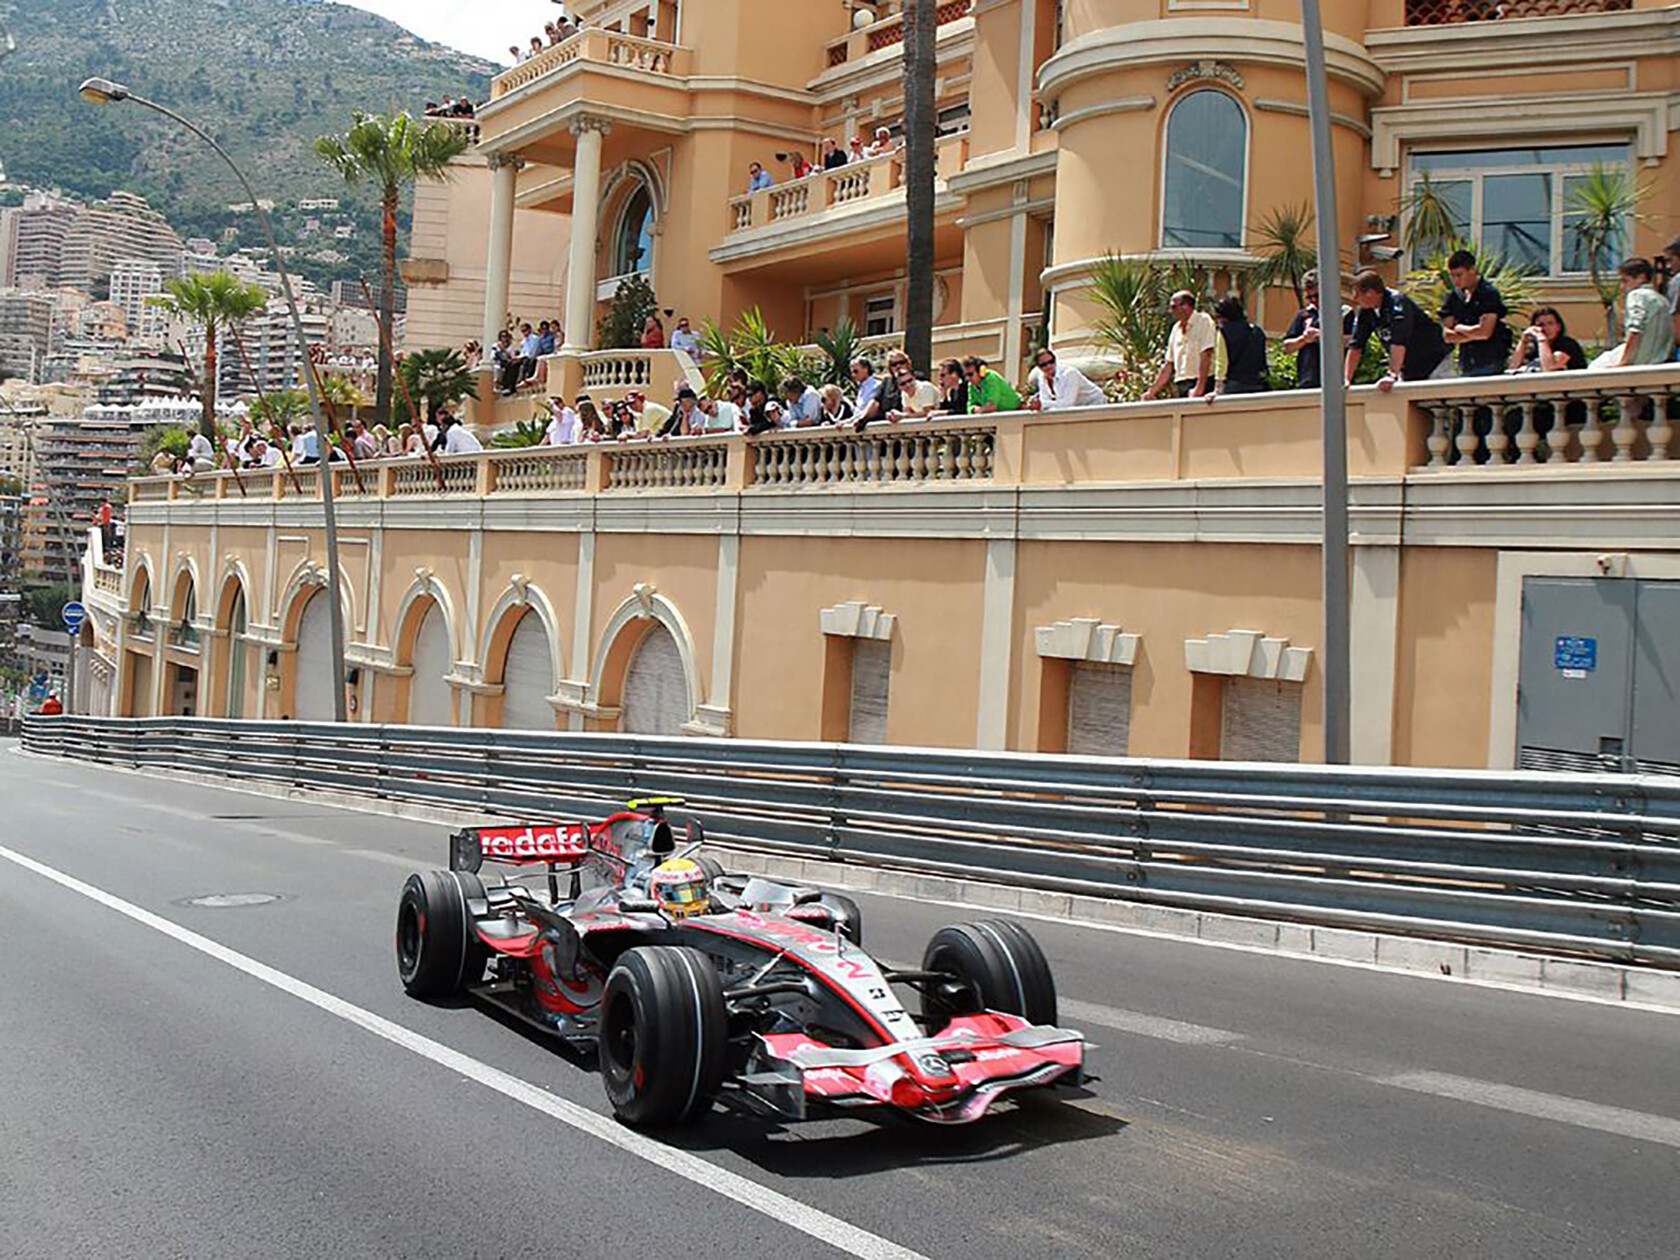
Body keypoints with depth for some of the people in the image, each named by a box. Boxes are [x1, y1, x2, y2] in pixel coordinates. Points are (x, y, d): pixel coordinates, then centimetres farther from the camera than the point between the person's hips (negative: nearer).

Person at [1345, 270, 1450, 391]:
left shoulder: (1397, 303, -25)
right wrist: (1346, 380, -10)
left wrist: (1392, 376, -44)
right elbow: (1356, 346, -2)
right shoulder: (1364, 311, -3)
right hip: (1407, 372, 7)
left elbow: (1399, 343, -35)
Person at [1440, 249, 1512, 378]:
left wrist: (1459, 328, -1)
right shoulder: (1453, 298, 9)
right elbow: (1447, 335, 3)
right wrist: (1473, 334, -8)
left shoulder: (1489, 294, -6)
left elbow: (1484, 332, -15)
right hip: (1466, 368, 5)